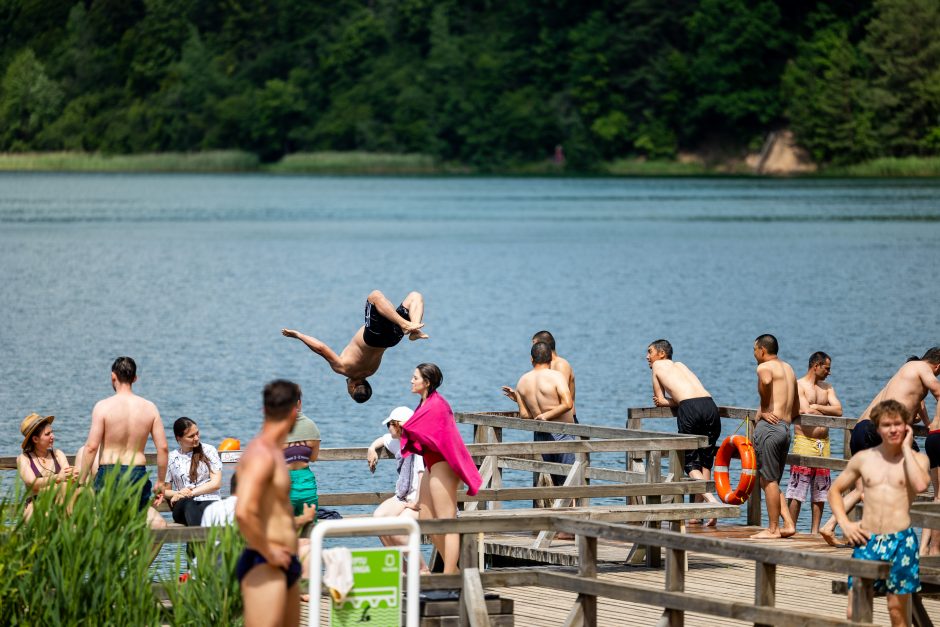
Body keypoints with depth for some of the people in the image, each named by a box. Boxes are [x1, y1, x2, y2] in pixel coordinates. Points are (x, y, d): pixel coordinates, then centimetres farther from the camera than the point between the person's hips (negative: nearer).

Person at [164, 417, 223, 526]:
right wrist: (177, 494, -6)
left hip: (209, 500, 0)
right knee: (187, 504, -39)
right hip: (183, 506, 0)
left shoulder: (209, 450, 14)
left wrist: (190, 493, -4)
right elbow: (164, 491, 18)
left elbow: (216, 483, 6)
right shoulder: (171, 458, 17)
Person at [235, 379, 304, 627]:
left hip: (284, 567, 10)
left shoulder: (274, 452, 15)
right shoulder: (260, 455, -16)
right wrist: (269, 554, -19)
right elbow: (244, 513, -29)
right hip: (263, 567, -10)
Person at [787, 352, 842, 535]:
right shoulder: (799, 385, -4)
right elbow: (805, 412, -17)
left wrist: (816, 407, -7)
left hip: (823, 443, 6)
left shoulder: (827, 388, 16)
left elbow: (838, 410, 2)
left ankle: (815, 530, 13)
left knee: (820, 491, 8)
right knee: (796, 492, -7)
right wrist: (826, 411, -1)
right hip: (804, 442, -6)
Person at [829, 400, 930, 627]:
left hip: (901, 541, -2)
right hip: (867, 540, 2)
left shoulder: (917, 459, 4)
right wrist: (845, 524, 4)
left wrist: (906, 447, -9)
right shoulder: (863, 459, 11)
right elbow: (835, 491, 20)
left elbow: (920, 485, -19)